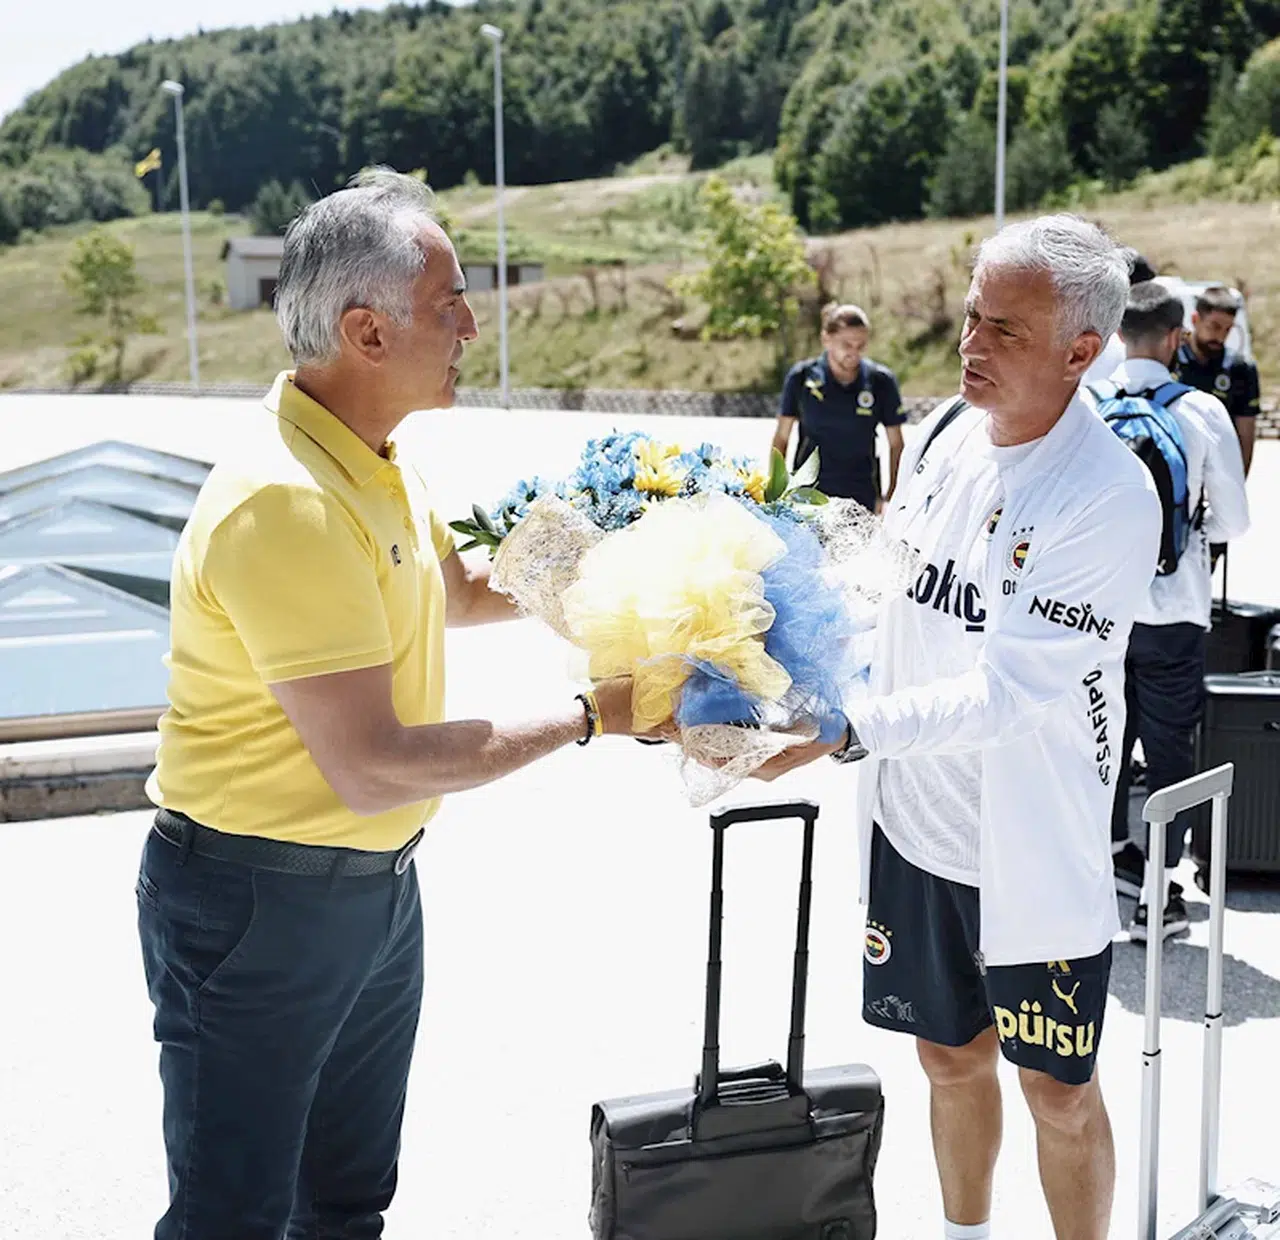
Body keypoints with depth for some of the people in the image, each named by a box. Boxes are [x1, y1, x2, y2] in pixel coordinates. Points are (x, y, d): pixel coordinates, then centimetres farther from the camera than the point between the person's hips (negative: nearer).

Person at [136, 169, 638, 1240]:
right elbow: (373, 769, -28)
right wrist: (583, 718, -19)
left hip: (379, 882, 9)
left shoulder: (378, 465, 5)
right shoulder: (284, 506, -27)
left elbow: (460, 589, 23)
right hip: (258, 903, -9)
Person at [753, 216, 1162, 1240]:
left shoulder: (1111, 498, -22)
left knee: (1058, 1089, 11)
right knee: (951, 1056, 22)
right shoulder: (944, 432, 0)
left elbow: (1006, 691, -27)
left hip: (1034, 849, -6)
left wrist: (845, 731, -34)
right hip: (916, 820, 6)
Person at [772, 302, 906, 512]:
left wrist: (892, 496, 5)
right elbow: (781, 437, 7)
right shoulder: (801, 377, -2)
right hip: (807, 493, 0)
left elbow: (895, 445, 7)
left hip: (860, 497, 0)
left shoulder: (881, 382, -2)